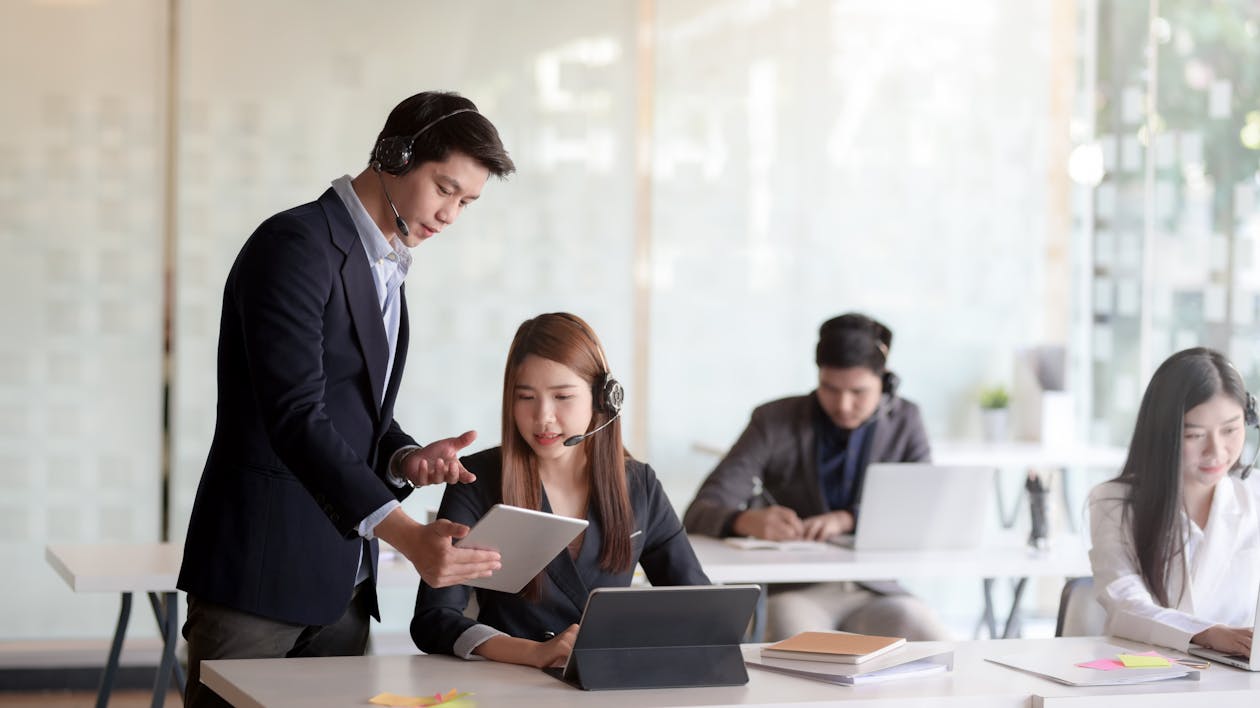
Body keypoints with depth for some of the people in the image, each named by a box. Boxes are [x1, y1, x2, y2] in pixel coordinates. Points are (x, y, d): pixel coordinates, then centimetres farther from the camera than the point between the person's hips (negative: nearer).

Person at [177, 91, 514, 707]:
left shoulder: (384, 266, 15)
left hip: (341, 583, 8)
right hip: (259, 571, -8)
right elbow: (296, 418, -25)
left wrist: (407, 459, -2)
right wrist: (408, 536, -34)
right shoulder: (296, 245, -14)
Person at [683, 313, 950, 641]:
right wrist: (747, 521, -34)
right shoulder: (775, 422, -2)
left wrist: (848, 519, -24)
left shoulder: (904, 421, 6)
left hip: (874, 591, 3)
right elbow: (700, 514, -9)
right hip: (792, 592, -3)